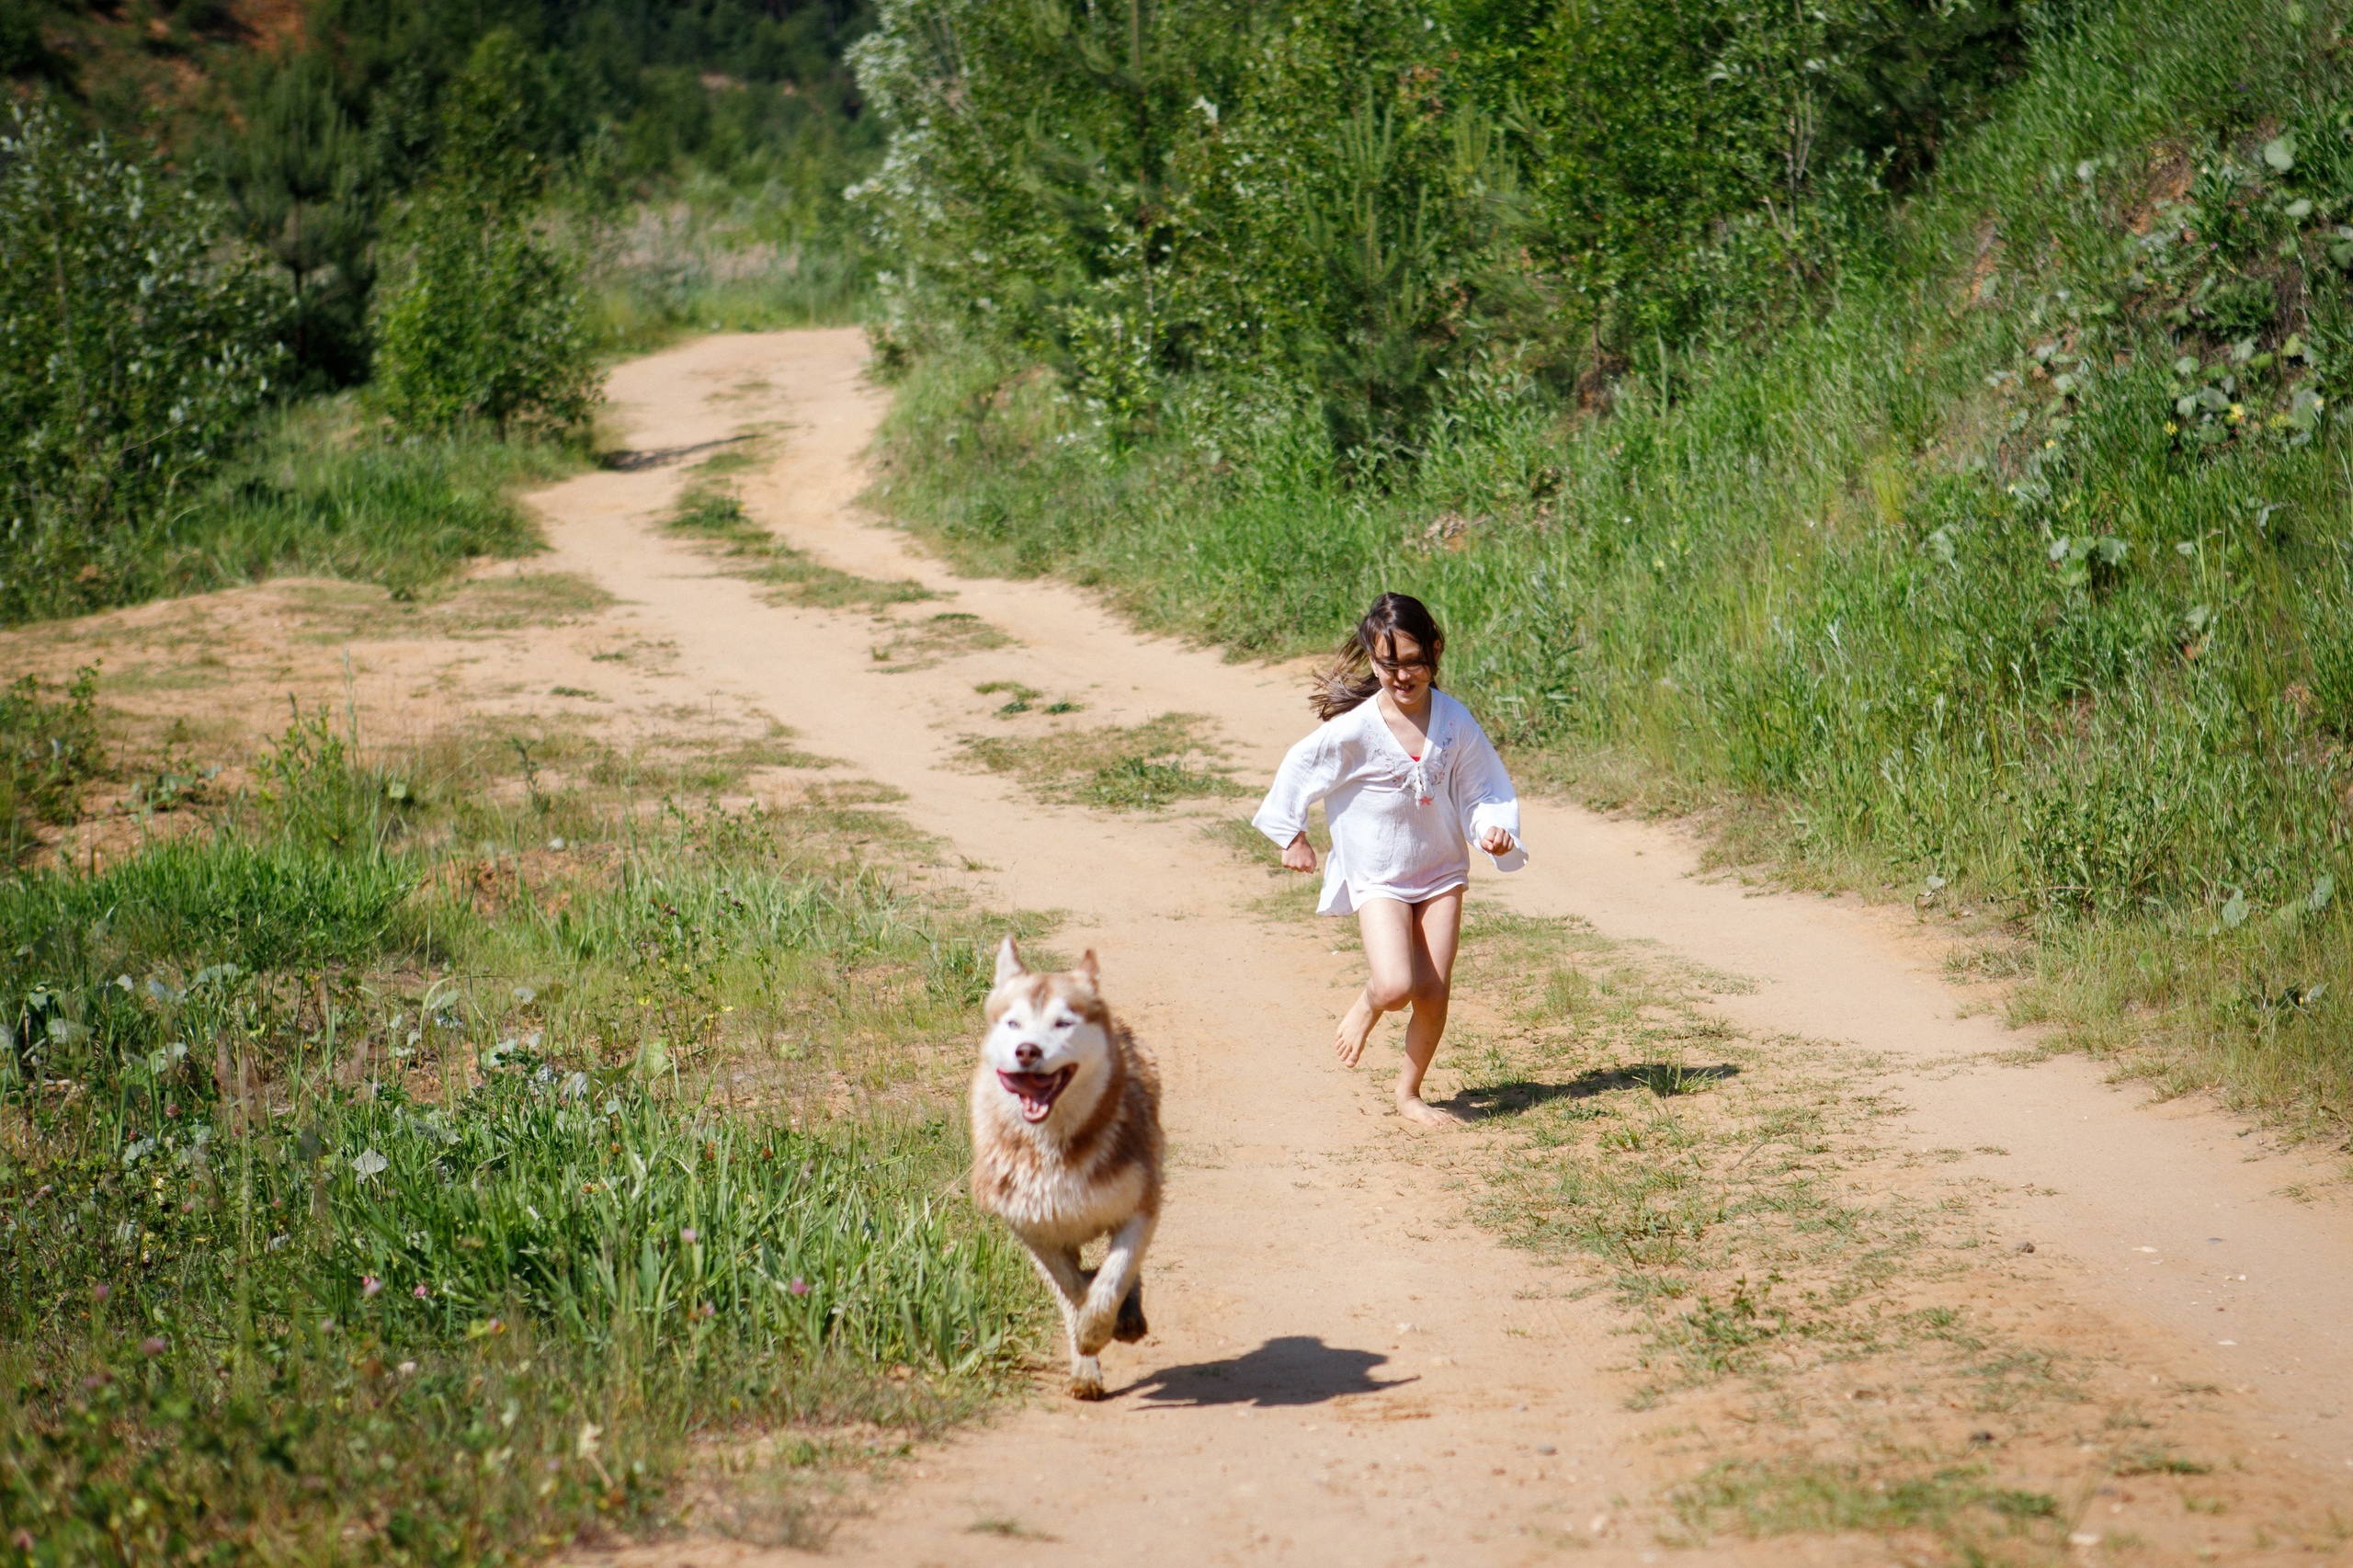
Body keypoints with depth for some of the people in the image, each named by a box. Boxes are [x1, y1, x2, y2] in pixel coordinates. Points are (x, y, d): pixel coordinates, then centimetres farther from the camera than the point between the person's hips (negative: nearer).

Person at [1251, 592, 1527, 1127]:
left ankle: (1409, 1093, 24)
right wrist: (1292, 836, 5)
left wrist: (1493, 828, -19)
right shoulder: (1354, 730, -18)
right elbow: (1298, 770, -4)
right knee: (1396, 986, -19)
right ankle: (1367, 1006, 19)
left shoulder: (1455, 722, -10)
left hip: (1441, 871, 3)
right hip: (1377, 876, -3)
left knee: (1434, 993, 1)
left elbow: (1481, 790, 0)